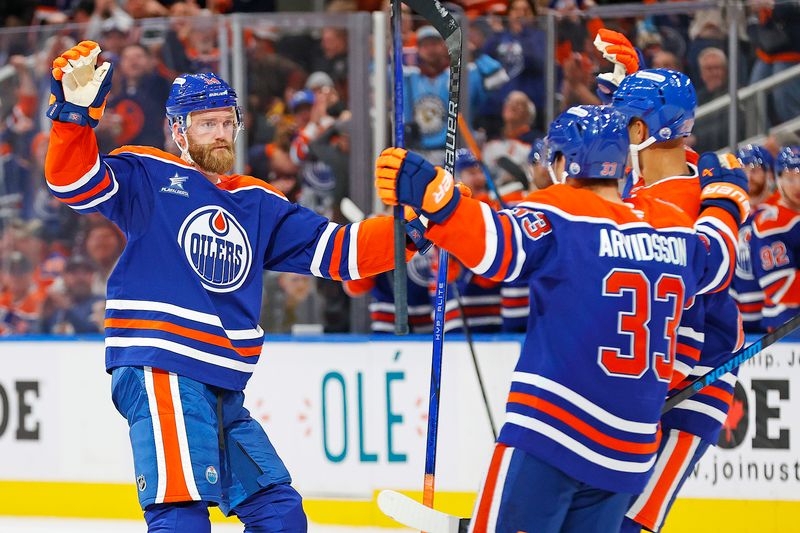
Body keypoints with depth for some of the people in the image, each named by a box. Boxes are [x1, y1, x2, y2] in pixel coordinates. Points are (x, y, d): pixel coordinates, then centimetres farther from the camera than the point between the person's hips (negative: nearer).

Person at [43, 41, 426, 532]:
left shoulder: (257, 204, 19)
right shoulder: (149, 177, 2)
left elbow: (337, 249, 17)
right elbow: (76, 181, -12)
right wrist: (75, 113, -27)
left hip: (224, 390, 8)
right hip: (159, 369, -8)